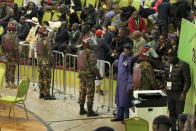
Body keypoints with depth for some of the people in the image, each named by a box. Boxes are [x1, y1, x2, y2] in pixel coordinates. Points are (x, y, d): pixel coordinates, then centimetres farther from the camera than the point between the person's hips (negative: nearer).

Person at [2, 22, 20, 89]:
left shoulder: (4, 36, 0)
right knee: (12, 69, 0)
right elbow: (16, 48, -19)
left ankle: (7, 83, 18)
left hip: (7, 55, 6)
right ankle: (12, 83, 3)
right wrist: (18, 57, -12)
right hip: (13, 55, -6)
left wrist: (4, 53, 17)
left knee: (7, 69, 13)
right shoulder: (14, 37, -18)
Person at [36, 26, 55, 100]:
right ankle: (46, 95, -4)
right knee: (47, 78, -4)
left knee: (41, 77, 13)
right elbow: (49, 53, -18)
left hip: (39, 60, 8)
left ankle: (41, 93, 19)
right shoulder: (46, 41, -17)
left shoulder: (38, 40, 6)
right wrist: (52, 62, -11)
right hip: (46, 61, -8)